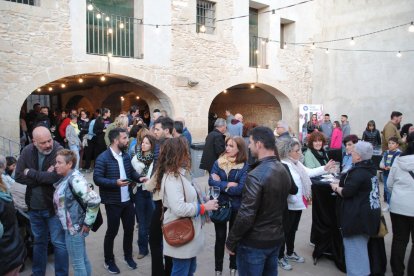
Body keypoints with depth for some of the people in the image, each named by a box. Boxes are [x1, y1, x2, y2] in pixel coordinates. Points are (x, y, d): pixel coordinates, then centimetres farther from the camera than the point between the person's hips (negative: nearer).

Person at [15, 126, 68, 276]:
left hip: (54, 206, -5)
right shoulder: (27, 151, -3)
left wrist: (31, 173, -16)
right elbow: (18, 176, -7)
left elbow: (58, 177, -28)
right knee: (39, 241, 22)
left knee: (59, 243, 5)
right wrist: (44, 177, -19)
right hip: (34, 206, 5)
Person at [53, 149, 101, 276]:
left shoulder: (74, 179, -21)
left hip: (74, 227, -9)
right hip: (72, 226, 9)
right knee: (83, 259, 21)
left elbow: (94, 200, -29)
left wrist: (87, 222, -20)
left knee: (77, 262, 4)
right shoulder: (67, 178, 7)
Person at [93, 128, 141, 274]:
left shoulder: (126, 156, 4)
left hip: (128, 200, 6)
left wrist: (140, 178, -10)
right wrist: (115, 182, -29)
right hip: (113, 202, -6)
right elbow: (97, 179, -18)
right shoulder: (103, 158, -16)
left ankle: (128, 256, 38)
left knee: (129, 229, 16)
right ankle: (109, 260, 30)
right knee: (112, 231, 9)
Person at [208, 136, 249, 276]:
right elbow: (211, 181, -13)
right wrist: (228, 185, -22)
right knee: (220, 237, 12)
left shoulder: (245, 166, -11)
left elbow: (241, 188, -20)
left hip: (236, 207, -1)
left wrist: (220, 184, -15)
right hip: (219, 205, 1)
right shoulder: (218, 163, -3)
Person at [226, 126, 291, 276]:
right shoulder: (283, 171, 2)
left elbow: (246, 215, -24)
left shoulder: (256, 175, -24)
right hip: (276, 238, 8)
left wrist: (230, 242, -13)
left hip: (254, 242, -7)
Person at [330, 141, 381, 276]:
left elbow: (346, 192, -23)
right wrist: (341, 184, 13)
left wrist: (336, 188, -5)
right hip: (368, 214, 10)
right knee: (361, 247, 20)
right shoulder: (370, 169, 9)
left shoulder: (358, 172, -21)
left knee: (355, 248, 0)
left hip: (358, 216, -10)